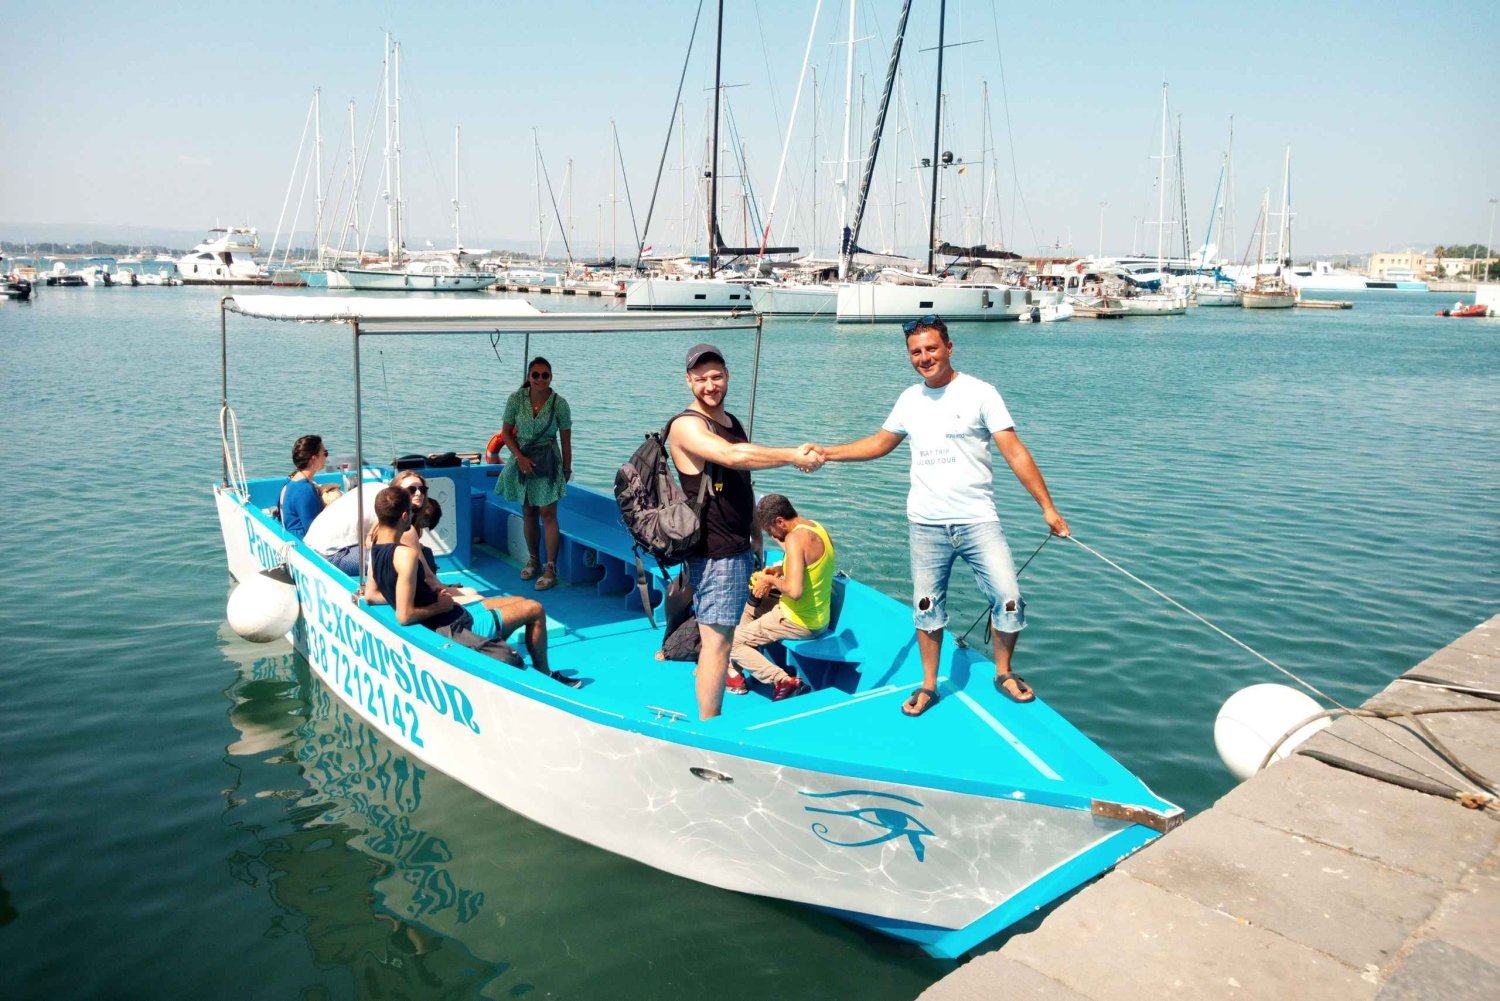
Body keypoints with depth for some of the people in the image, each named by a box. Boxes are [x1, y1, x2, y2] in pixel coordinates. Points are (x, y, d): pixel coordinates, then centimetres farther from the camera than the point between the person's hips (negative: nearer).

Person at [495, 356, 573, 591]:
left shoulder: (559, 403, -12)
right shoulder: (516, 398, -8)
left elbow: (565, 440, -4)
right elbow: (506, 432, -1)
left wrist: (567, 469, 2)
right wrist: (520, 457, -13)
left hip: (548, 462, -3)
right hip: (522, 460, 3)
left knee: (547, 514, -5)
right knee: (528, 512, 12)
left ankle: (551, 568, 2)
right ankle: (533, 559, 29)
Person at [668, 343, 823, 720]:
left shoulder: (733, 422, 14)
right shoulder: (687, 425, -14)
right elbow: (733, 456, -32)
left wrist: (755, 535, 21)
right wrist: (794, 457, -28)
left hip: (739, 548, 9)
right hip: (714, 554, -9)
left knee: (722, 633, 15)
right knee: (717, 641, -7)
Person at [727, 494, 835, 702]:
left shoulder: (796, 538, -24)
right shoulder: (816, 528, 4)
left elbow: (795, 590, -34)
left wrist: (772, 581, -15)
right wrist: (780, 570, 8)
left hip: (799, 622, -10)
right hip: (820, 618, 10)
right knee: (752, 601, 28)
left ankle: (784, 681, -11)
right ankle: (734, 671, 27)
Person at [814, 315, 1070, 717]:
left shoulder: (979, 393, -6)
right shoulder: (910, 399, 8)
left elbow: (1014, 452, -8)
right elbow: (880, 443, 21)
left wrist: (1047, 507, -11)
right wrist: (825, 453, 11)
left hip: (977, 520, -3)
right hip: (925, 525, 3)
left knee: (1008, 599, -6)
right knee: (926, 608, 10)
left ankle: (1003, 673, 19)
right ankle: (928, 686, 26)